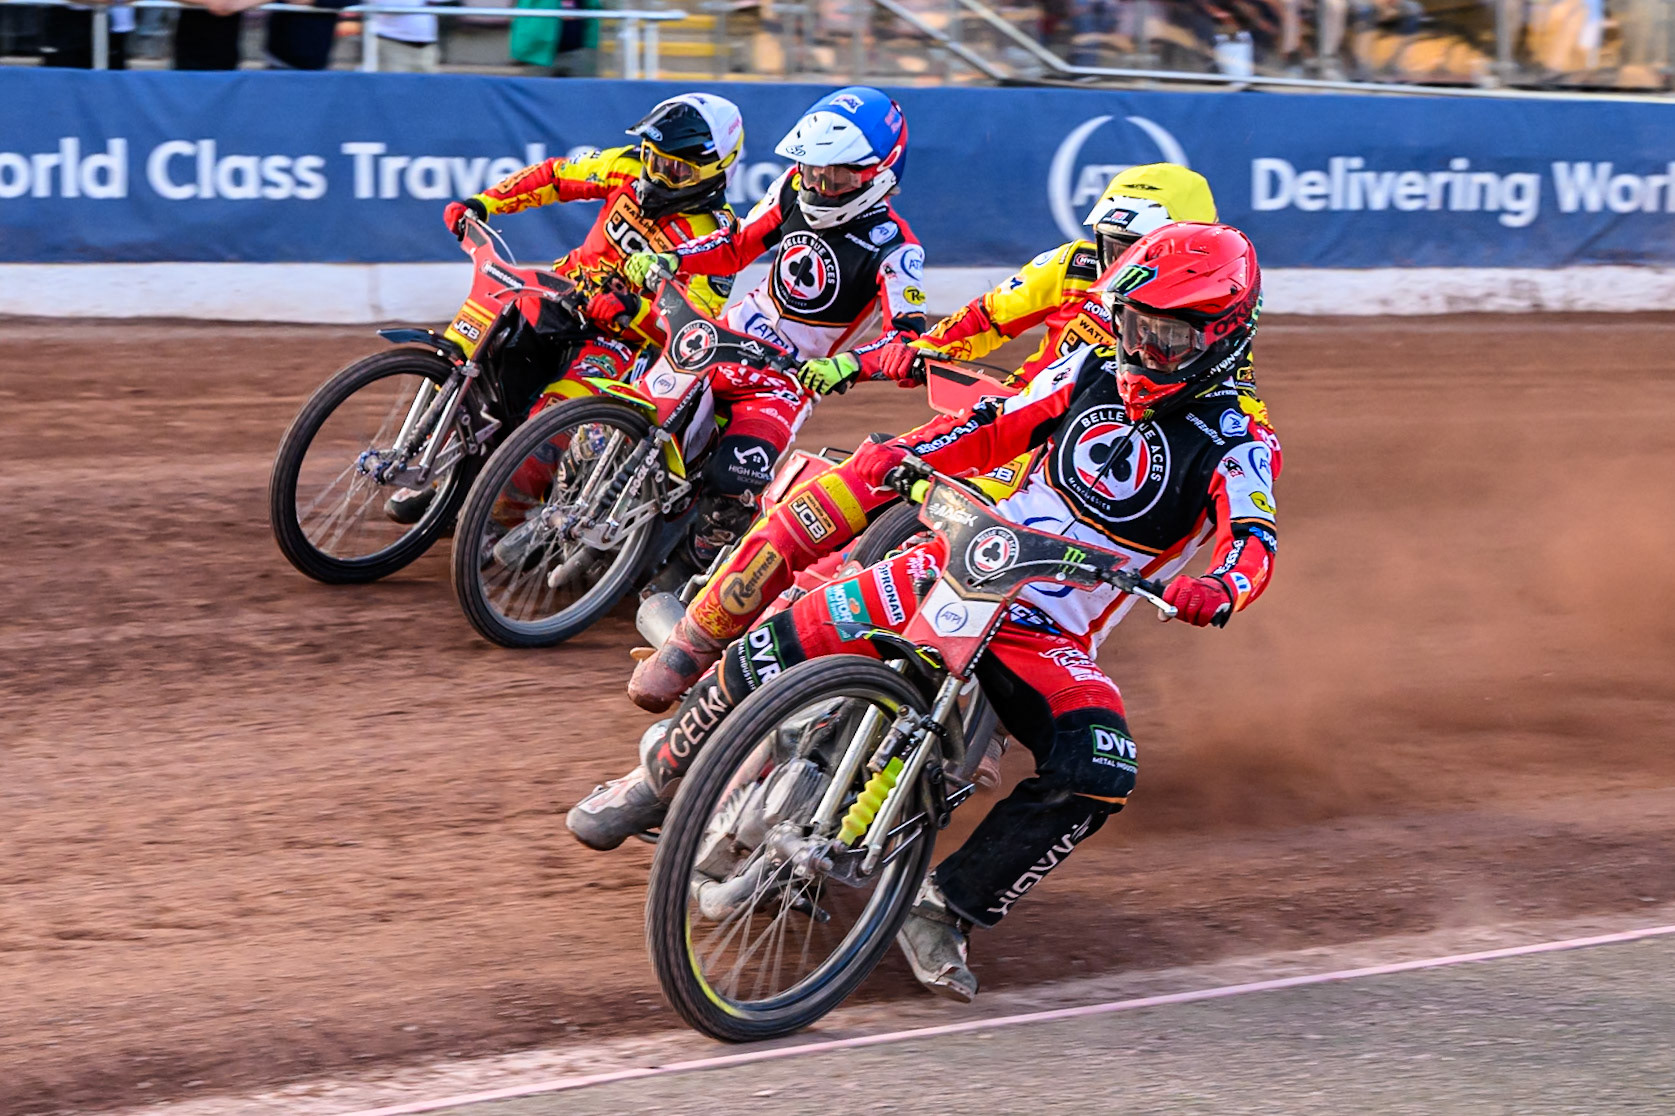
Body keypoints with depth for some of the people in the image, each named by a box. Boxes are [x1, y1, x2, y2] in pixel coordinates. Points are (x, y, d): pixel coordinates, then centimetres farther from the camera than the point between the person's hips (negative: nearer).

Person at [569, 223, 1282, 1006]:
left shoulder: (1238, 446, -4)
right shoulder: (1092, 373, 8)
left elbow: (1253, 539, -19)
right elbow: (993, 428, 10)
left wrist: (1217, 589, -43)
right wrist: (901, 451, -10)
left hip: (1053, 640, -2)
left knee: (1099, 773, -31)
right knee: (777, 647, -15)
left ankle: (944, 911, -20)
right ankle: (658, 779, 9)